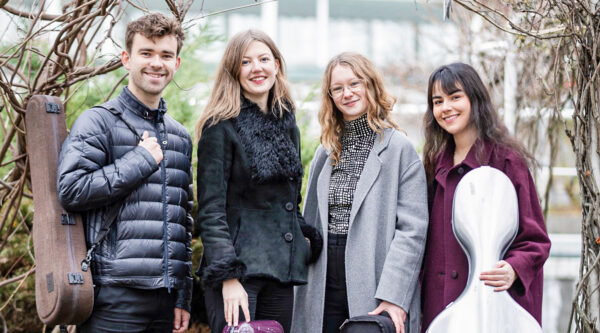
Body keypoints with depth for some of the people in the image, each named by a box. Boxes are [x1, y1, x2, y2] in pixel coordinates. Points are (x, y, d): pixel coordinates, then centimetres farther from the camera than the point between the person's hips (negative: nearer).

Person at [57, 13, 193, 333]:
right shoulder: (98, 122, -1)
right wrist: (141, 160, -10)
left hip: (165, 297, 6)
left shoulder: (180, 137, 19)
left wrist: (184, 296, 15)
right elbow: (71, 189, -16)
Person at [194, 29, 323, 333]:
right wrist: (227, 276, -18)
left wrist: (308, 243, 11)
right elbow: (210, 209, -11)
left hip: (282, 271, 6)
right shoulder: (222, 127, -6)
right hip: (238, 265, -6)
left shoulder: (287, 123, 14)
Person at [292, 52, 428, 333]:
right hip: (325, 289, 5)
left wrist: (393, 296, -17)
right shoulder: (325, 153, 15)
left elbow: (412, 229, -9)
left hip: (373, 291, -5)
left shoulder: (400, 148, -3)